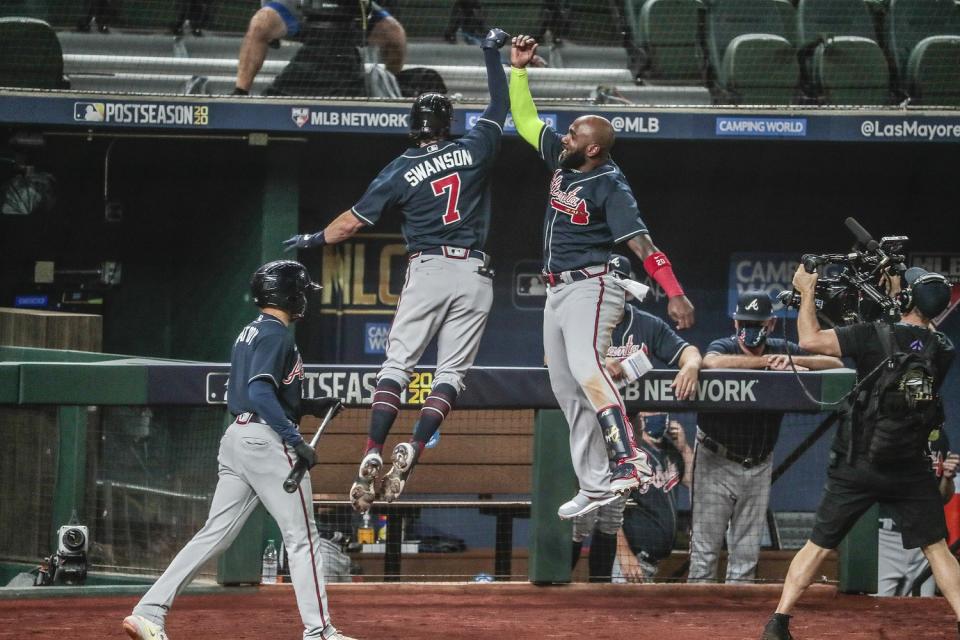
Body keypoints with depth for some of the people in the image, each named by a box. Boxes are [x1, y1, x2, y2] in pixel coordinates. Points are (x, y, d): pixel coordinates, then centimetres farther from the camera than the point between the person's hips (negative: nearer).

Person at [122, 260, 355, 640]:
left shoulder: (250, 333, 20)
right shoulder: (276, 335, -10)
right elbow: (260, 393, -22)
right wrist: (297, 441, -25)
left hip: (236, 435, 9)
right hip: (266, 441, -9)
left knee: (216, 533, 6)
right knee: (302, 537, -3)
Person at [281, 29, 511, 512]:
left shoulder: (402, 171, 2)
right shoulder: (473, 150, 4)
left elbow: (353, 221, 6)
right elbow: (500, 107, 20)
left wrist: (316, 240, 22)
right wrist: (493, 56, 31)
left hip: (427, 270, -1)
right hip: (474, 274, 1)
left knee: (397, 363, 1)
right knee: (451, 371, 0)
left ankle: (374, 453, -14)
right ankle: (414, 449, -18)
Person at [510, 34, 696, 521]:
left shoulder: (609, 187, -16)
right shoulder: (562, 161, 6)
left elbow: (641, 244, -23)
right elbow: (526, 121, 20)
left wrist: (675, 294, -30)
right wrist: (518, 70, 12)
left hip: (590, 289, -9)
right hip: (557, 292, 9)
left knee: (585, 366, -31)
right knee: (567, 389, 8)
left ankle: (627, 460, -43)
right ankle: (594, 486, 12)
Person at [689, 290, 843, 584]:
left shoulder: (781, 349, 0)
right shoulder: (723, 347, -11)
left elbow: (835, 364, -6)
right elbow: (712, 362, -36)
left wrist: (793, 361, -23)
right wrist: (767, 361, -33)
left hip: (758, 467, 4)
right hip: (717, 461, -4)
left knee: (747, 554, 8)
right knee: (705, 548, -4)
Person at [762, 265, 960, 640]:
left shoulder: (876, 337, -11)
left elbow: (810, 340, -12)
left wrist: (807, 291, 2)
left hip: (857, 467, -2)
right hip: (910, 469, 2)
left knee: (818, 545, 8)